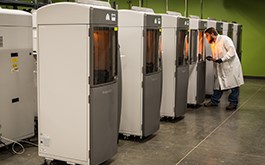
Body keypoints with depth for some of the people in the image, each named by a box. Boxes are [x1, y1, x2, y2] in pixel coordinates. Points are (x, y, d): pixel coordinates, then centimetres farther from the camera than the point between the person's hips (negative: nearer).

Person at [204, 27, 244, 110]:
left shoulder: (225, 39, -14)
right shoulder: (213, 44, 11)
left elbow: (232, 51, -20)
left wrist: (222, 59, -25)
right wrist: (212, 58, -2)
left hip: (231, 66, -8)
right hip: (220, 68, 8)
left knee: (234, 84, 1)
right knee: (218, 84, 11)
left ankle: (233, 103, 9)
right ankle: (214, 101, 19)